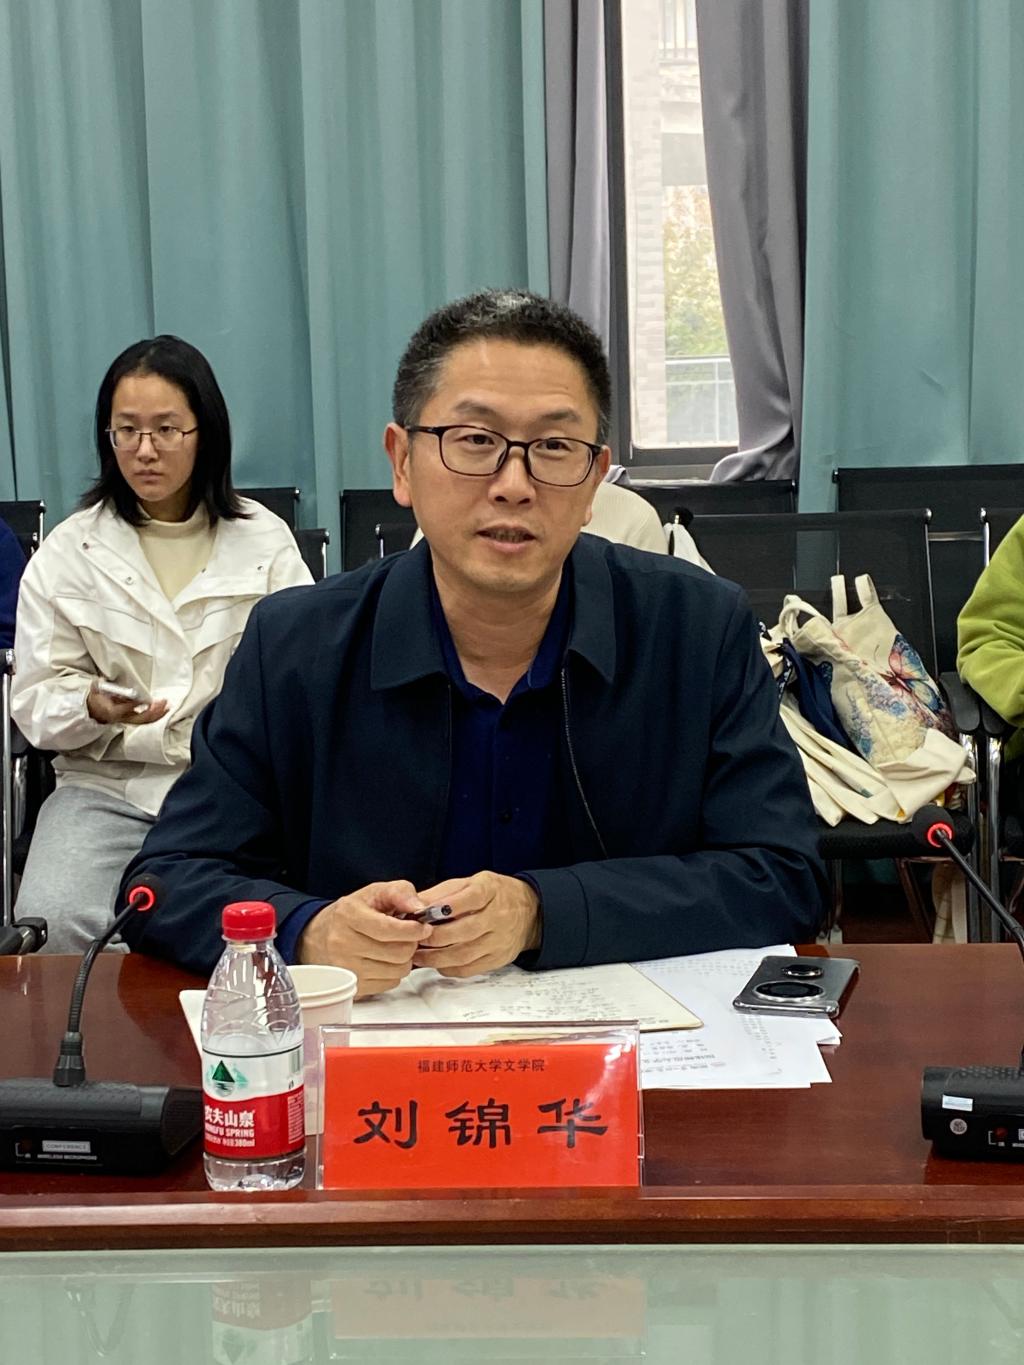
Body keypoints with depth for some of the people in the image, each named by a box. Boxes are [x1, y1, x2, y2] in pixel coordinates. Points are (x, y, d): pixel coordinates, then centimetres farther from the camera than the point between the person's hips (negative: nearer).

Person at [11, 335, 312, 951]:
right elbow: (36, 699, 7)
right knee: (52, 924, -27)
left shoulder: (266, 539, 9)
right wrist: (94, 706, -15)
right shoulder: (67, 551, 10)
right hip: (106, 784, 1)